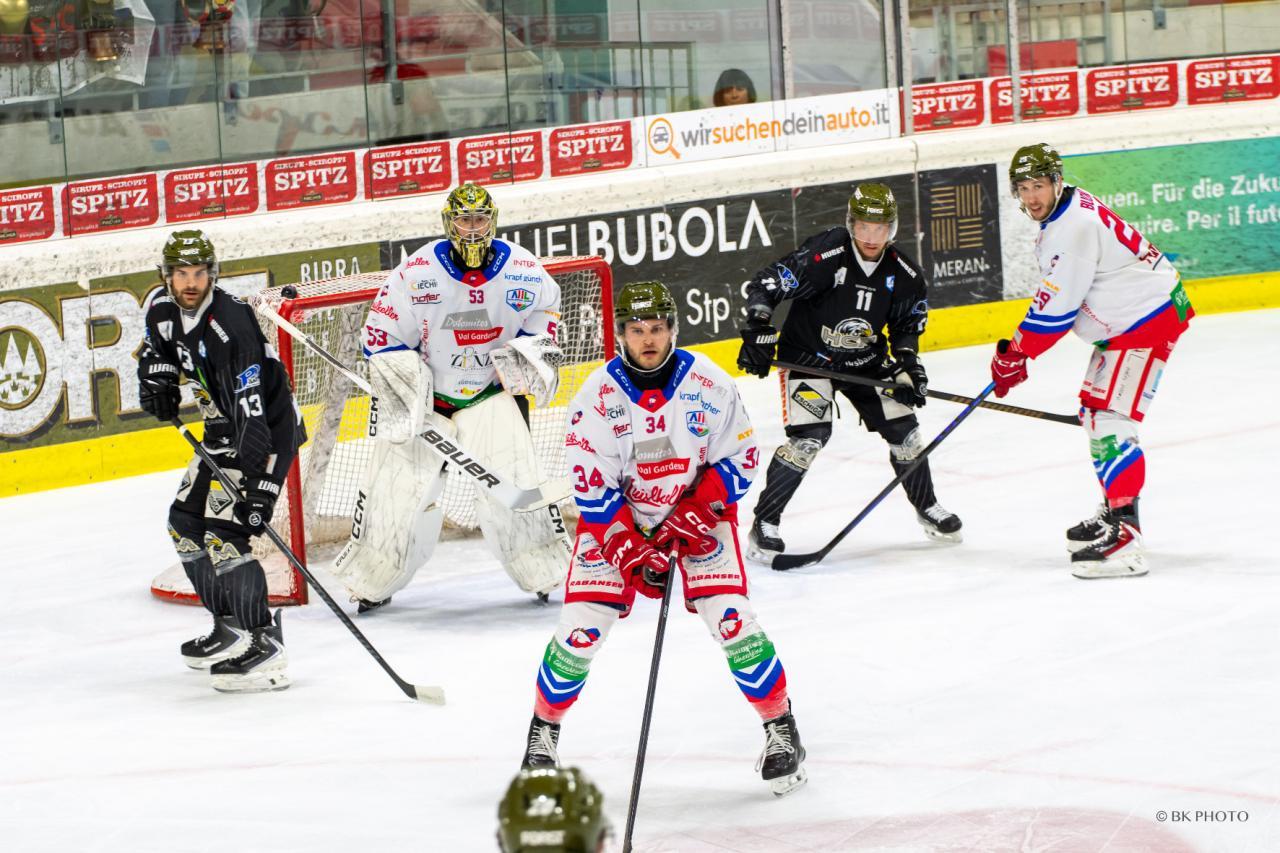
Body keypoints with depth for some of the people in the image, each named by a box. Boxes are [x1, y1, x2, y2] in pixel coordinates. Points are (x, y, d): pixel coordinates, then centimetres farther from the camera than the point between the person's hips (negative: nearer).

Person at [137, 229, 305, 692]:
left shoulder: (230, 326, -30)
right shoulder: (164, 308, -3)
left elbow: (252, 408, -37)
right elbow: (158, 345, 24)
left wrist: (259, 482, -43)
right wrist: (157, 380, 3)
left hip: (267, 431, -10)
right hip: (223, 429, 10)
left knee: (223, 535, -20)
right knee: (186, 522, 17)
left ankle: (263, 648, -20)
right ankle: (231, 628, 29)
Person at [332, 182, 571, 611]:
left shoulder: (523, 271, -8)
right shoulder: (417, 273, -15)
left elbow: (544, 314, 14)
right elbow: (384, 335, -6)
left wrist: (537, 349, -3)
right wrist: (399, 386, -14)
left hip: (492, 392, 1)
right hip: (425, 395, -1)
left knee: (513, 480, -12)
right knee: (396, 485, -5)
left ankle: (550, 572, 3)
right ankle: (370, 581, 10)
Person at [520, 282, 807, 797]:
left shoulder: (709, 385, -16)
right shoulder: (599, 395, -17)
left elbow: (738, 459, -8)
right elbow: (591, 488, -15)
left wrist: (693, 516, -19)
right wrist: (633, 551, -21)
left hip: (698, 509, 0)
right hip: (617, 516, 0)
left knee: (729, 617, -14)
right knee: (581, 626, -8)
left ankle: (780, 729, 1)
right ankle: (544, 730, 13)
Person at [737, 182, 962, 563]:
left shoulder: (902, 274, -8)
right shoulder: (823, 256, -25)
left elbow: (906, 325, 7)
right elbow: (766, 285, -23)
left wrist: (907, 365, -6)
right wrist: (758, 331, -30)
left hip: (865, 361, 5)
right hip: (808, 356, -5)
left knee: (902, 427, 4)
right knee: (809, 435, -20)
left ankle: (927, 507, 28)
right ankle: (764, 524, -11)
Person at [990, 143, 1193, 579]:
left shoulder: (1074, 228, -25)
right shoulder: (1062, 216, 8)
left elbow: (1055, 308, -23)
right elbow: (1056, 295, 20)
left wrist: (1015, 354, -12)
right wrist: (1017, 352, 19)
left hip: (1149, 319, -11)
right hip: (1124, 320, 11)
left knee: (1110, 420, -19)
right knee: (1094, 409, 21)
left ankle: (1124, 535, -24)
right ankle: (1115, 510, 33)